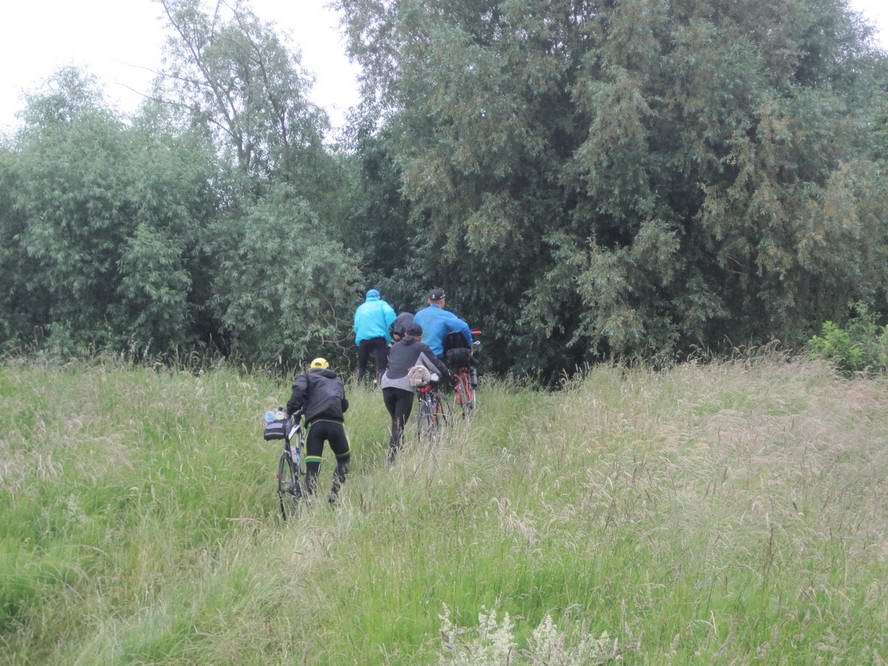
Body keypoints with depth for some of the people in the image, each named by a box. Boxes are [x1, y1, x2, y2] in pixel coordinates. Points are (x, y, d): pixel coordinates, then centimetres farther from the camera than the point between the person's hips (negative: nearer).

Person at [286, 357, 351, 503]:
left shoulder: (306, 377, 21)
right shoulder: (337, 381, 33)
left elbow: (299, 389, -1)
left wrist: (290, 410, -1)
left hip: (316, 423, -2)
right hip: (336, 423, 2)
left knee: (312, 465, 1)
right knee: (344, 459, 22)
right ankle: (334, 494, 10)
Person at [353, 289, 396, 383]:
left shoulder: (360, 308, 24)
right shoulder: (381, 304, 15)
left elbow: (356, 326, 14)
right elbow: (389, 313, -6)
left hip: (362, 339, 3)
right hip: (378, 337, -3)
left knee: (361, 367, 18)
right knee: (381, 367, -13)